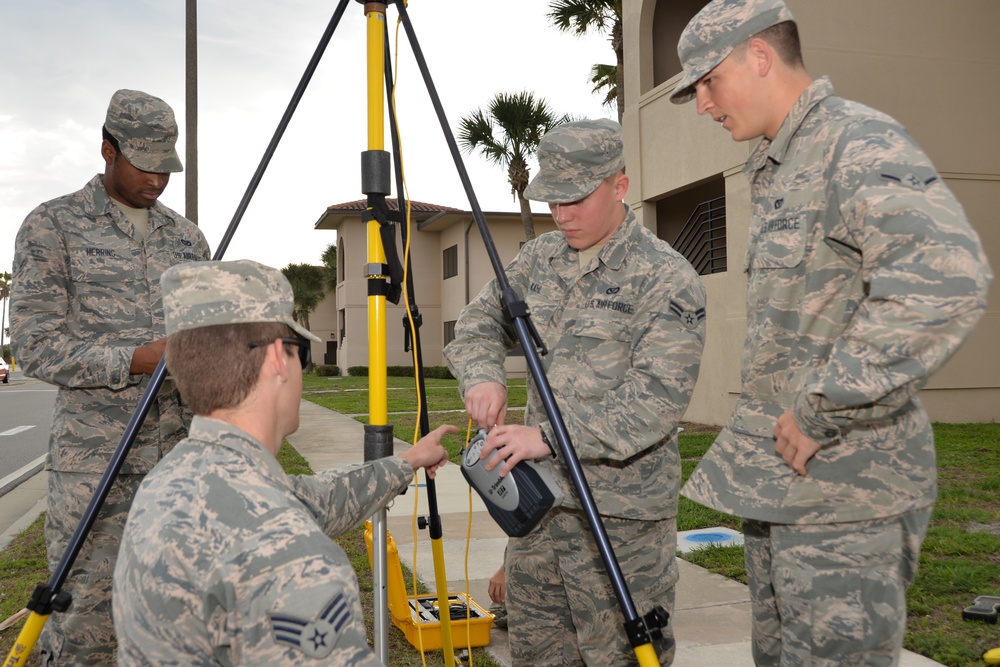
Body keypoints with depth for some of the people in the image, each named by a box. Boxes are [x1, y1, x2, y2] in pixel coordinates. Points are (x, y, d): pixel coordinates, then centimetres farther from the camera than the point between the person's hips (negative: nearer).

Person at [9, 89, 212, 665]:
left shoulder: (187, 236, 15)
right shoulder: (53, 226, 0)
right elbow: (36, 347, -7)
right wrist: (138, 361, -18)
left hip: (182, 450, 5)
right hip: (95, 460, -4)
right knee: (84, 621, -4)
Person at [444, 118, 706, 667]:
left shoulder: (666, 279, -13)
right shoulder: (539, 259, 9)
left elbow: (656, 399, -20)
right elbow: (479, 322, 16)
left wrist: (550, 436, -25)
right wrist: (483, 375, -7)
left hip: (618, 516, -7)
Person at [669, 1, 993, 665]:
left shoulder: (859, 142, -14)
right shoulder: (776, 168, 18)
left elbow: (944, 278, -31)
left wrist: (822, 412, -25)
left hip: (842, 490, -10)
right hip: (776, 481, 10)